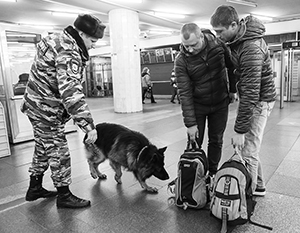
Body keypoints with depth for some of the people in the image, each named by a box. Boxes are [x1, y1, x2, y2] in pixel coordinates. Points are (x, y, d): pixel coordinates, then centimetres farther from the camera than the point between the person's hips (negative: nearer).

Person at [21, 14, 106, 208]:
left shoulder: (61, 41, 11)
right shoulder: (69, 52, -22)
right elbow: (71, 92, -32)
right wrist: (88, 125, -31)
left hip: (37, 105, 10)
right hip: (46, 108, -10)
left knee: (43, 148, 20)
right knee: (59, 152, 0)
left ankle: (35, 188, 36)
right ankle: (64, 196, 15)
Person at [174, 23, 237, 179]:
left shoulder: (218, 44, -12)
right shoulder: (181, 61, -19)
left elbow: (231, 66, 6)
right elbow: (185, 93, -20)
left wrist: (232, 90, 9)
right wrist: (190, 123, -20)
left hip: (220, 103, 2)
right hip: (197, 106, -2)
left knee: (216, 141, 10)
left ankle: (212, 173, 28)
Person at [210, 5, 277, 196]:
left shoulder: (251, 49, -29)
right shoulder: (238, 37, -1)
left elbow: (251, 93, -31)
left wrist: (240, 130, -28)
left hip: (259, 100, -9)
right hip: (250, 96, 9)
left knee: (248, 152, -6)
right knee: (251, 148, 16)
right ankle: (258, 186, 33)